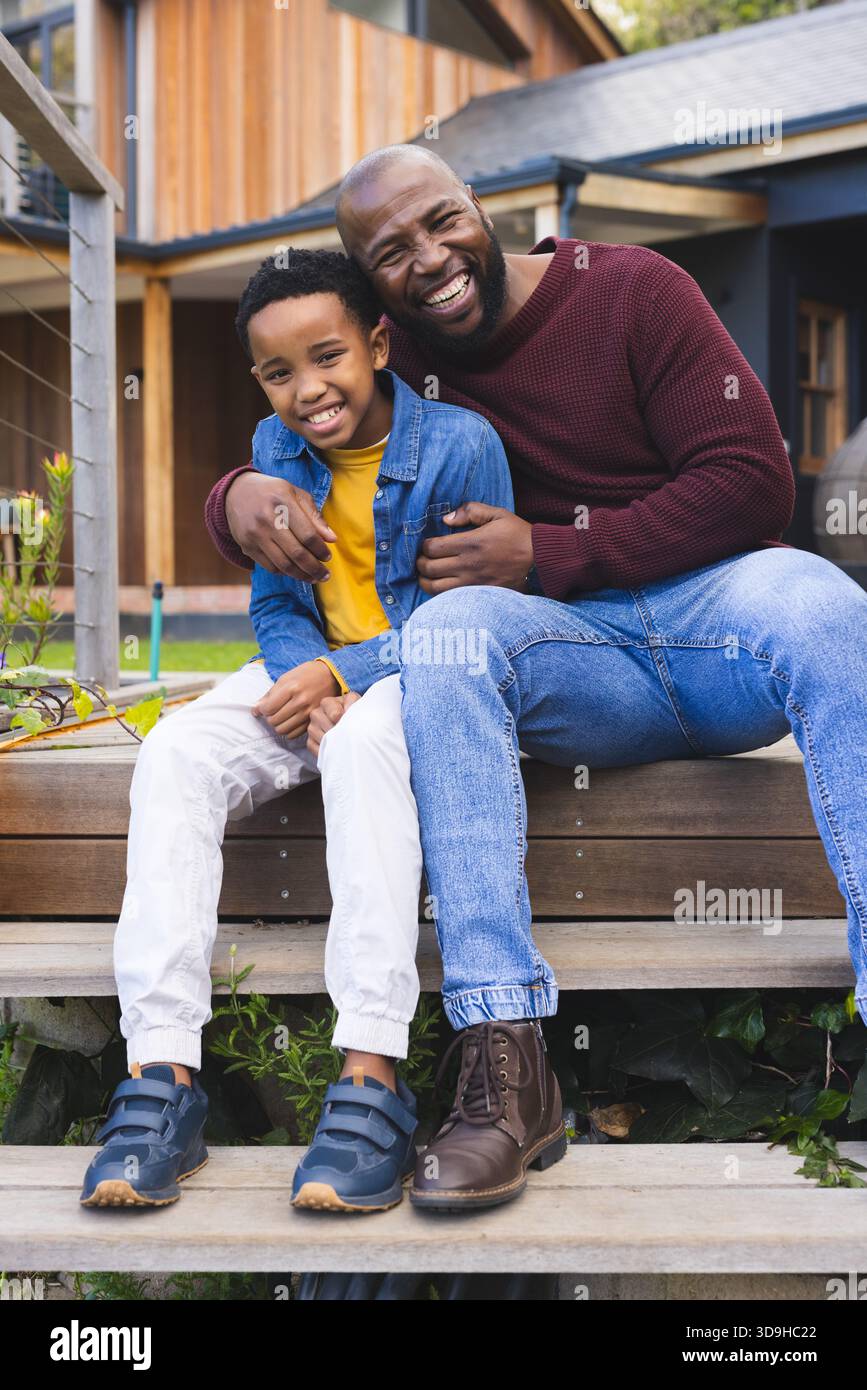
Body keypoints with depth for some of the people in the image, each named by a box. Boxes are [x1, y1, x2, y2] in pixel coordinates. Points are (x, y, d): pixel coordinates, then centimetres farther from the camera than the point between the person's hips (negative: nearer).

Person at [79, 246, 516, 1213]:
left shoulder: (459, 444, -10)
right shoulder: (275, 449, 6)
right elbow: (277, 608, 9)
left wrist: (343, 674, -19)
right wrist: (306, 678, -15)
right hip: (311, 673, 5)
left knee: (363, 746, -39)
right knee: (173, 754, -23)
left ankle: (372, 1078, -43)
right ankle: (162, 1071, -29)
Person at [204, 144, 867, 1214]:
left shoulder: (630, 288, -2)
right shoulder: (393, 363, 9)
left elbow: (751, 480, -9)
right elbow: (271, 469, 13)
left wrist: (549, 554, -15)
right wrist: (241, 498, -14)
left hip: (712, 598, -1)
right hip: (579, 659, 2)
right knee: (450, 623, -31)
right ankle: (501, 1062, -40)